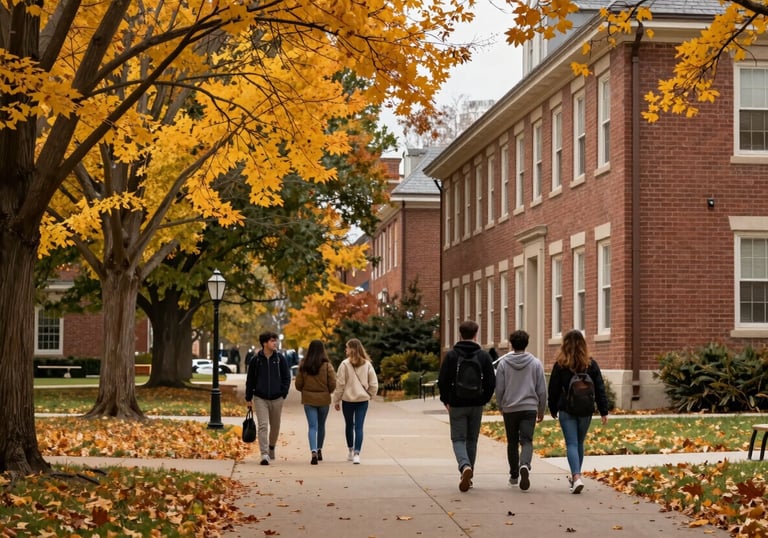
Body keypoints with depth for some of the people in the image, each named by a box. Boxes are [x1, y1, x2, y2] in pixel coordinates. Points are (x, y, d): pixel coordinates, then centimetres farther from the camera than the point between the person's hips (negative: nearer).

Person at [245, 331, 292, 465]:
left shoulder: (280, 359, 2)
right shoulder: (256, 360, 0)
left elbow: (286, 378, 6)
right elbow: (250, 380, 6)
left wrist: (283, 394, -4)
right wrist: (248, 398, 5)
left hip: (276, 399, 2)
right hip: (260, 398, -2)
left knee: (275, 426, 14)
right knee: (263, 426, -12)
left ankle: (271, 447, 39)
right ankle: (264, 454, -15)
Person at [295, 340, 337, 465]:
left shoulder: (303, 365, -6)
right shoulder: (327, 365, -10)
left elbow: (298, 384, -3)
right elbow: (333, 384, -10)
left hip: (308, 399, 0)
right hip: (324, 399, 0)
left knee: (313, 427, -1)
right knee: (321, 426, 18)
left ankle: (314, 451, -19)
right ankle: (319, 450, 31)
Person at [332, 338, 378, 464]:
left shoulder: (345, 364, -10)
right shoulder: (367, 364, -2)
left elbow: (340, 384, -9)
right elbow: (374, 383, -1)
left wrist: (336, 400, 0)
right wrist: (370, 395, 14)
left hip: (348, 399, -1)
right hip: (363, 399, 1)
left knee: (349, 425, 17)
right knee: (359, 427, 0)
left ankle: (351, 452, 29)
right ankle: (356, 454, -12)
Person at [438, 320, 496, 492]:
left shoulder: (451, 356, -5)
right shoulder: (483, 356, -1)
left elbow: (442, 381, -5)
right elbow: (491, 382, -2)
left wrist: (446, 401, 8)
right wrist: (484, 400, 11)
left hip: (457, 405, -2)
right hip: (476, 405, 2)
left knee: (458, 439, 3)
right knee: (472, 440, 14)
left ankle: (465, 466, -25)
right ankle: (468, 476, 18)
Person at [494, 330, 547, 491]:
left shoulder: (503, 363, -2)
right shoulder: (535, 363, 0)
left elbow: (499, 389, 0)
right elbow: (542, 390, 2)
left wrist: (501, 407, 15)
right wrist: (541, 410, 13)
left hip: (509, 409, 1)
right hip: (530, 408, 0)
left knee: (512, 442, 14)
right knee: (527, 441, -4)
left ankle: (514, 475, 22)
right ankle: (524, 465, -31)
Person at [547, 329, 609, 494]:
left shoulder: (560, 365, -5)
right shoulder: (591, 364, 0)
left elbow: (553, 389, 0)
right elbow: (599, 389, 1)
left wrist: (553, 409, 13)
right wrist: (604, 411, 4)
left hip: (566, 410, -3)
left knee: (571, 444, -4)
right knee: (579, 443, 17)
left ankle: (577, 477, -21)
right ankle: (575, 475, 31)